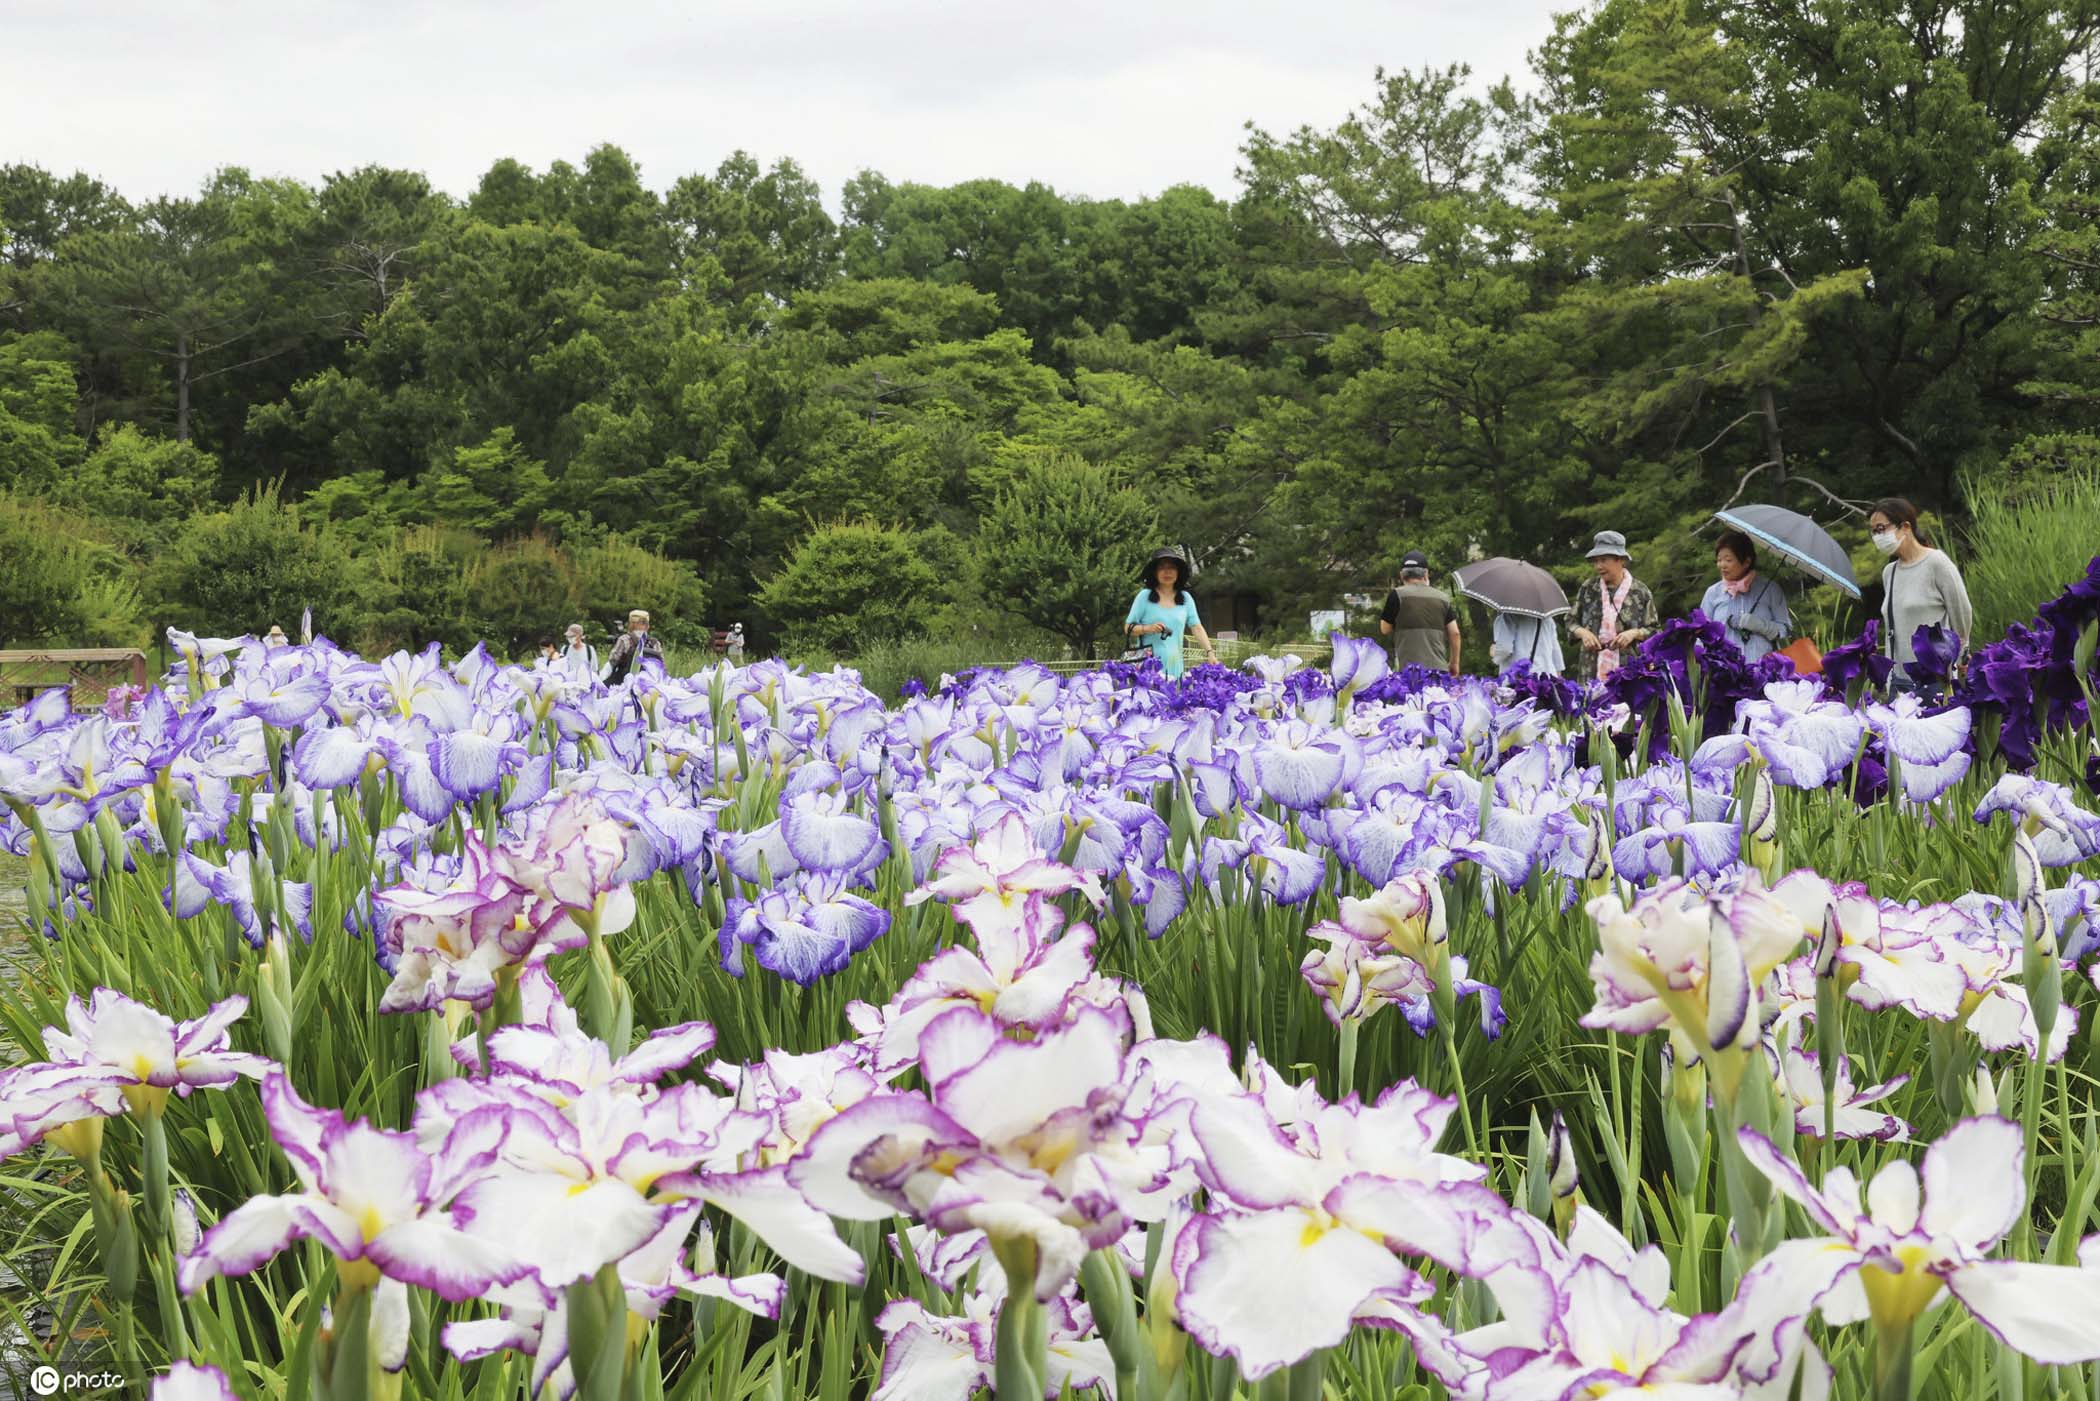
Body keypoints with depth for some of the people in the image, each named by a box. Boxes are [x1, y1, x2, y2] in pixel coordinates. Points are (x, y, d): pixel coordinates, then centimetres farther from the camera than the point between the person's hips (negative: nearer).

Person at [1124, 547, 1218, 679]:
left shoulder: (1185, 599, 11)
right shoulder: (1144, 596, 3)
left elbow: (1197, 627, 7)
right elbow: (1127, 628, 4)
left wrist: (1210, 652, -5)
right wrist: (1147, 628, -14)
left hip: (1174, 666, 3)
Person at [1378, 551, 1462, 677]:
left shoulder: (1398, 594, -1)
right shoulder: (1443, 597, 10)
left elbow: (1385, 629, 7)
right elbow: (1454, 633, 9)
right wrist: (1454, 662, 20)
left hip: (1410, 667, -4)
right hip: (1439, 667, 4)